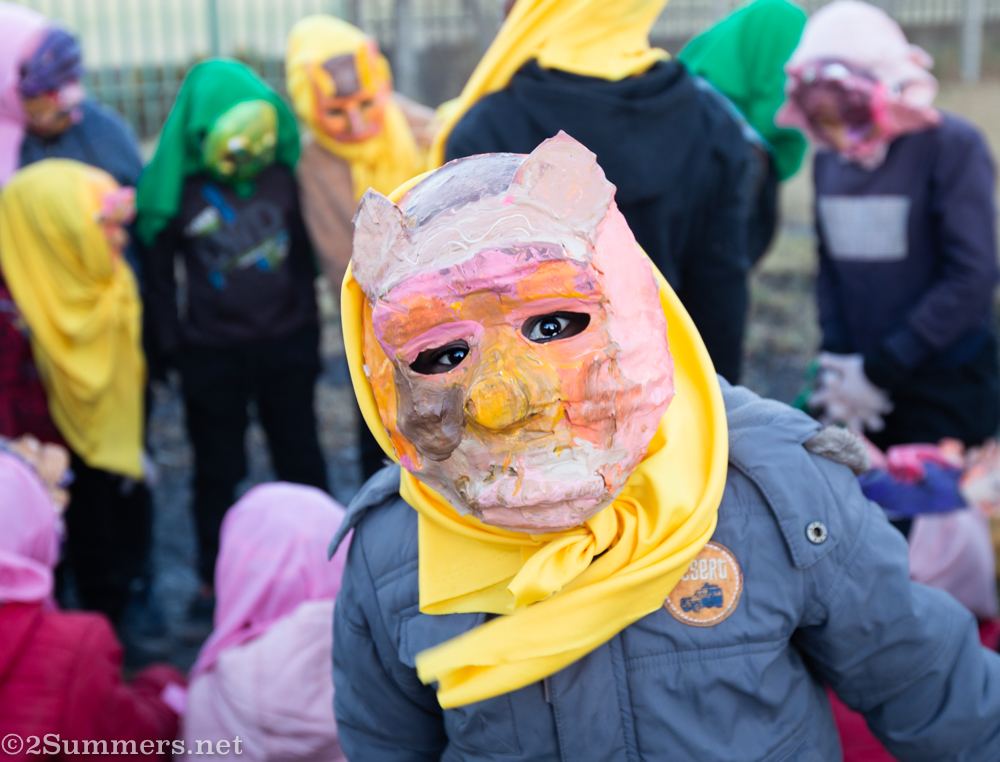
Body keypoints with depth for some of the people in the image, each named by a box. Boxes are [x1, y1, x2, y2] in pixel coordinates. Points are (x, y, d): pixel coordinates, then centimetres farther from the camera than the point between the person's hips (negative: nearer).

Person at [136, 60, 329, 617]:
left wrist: (308, 324, 8)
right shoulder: (175, 186, -8)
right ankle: (214, 580, 27)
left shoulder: (282, 172, -3)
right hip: (212, 356, -1)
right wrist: (171, 346, -1)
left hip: (287, 345, 1)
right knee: (217, 471, 11)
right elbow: (158, 271, 1)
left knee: (301, 458, 13)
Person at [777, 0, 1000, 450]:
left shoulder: (953, 147, -11)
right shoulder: (829, 160, 5)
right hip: (863, 386, 5)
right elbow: (830, 266, 9)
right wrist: (836, 358, -5)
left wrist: (880, 369, -15)